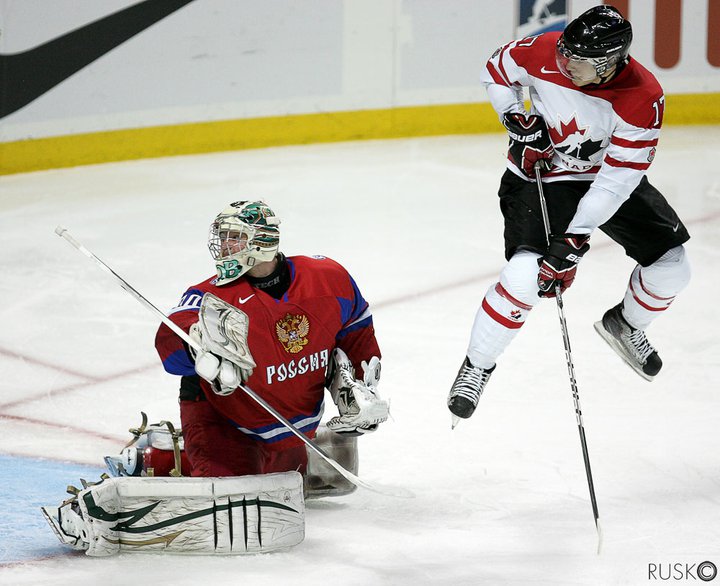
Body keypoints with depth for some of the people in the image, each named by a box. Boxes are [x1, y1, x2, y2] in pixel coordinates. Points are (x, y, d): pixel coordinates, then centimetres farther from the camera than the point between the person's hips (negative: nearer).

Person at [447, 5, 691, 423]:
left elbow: (617, 179, -28)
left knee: (670, 266, -2)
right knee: (524, 275, -22)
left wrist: (576, 238, -32)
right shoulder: (546, 53, -26)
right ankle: (477, 366, -2)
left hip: (609, 179, 2)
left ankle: (625, 326, 30)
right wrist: (516, 118, -19)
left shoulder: (644, 99, -29)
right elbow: (498, 71, -3)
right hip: (540, 173, -2)